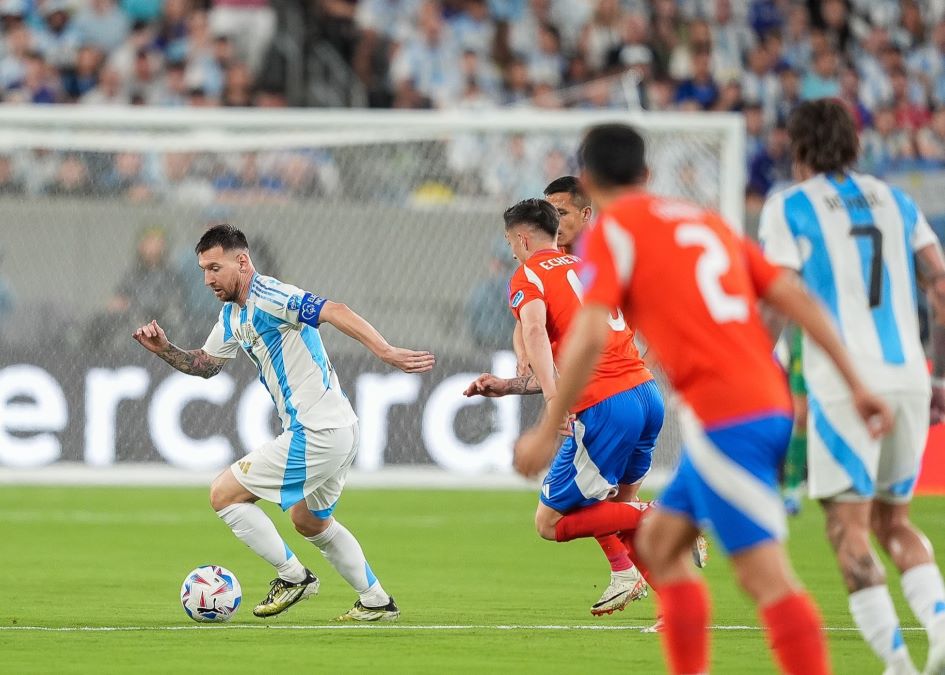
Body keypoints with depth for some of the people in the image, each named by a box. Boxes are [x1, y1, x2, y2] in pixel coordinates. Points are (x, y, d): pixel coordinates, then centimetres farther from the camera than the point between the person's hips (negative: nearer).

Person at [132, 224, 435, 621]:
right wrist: (163, 349, 10)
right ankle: (376, 602, 32)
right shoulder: (233, 316, 14)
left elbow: (334, 312, -28)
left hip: (315, 435, -11)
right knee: (311, 522, 28)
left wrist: (385, 351, -38)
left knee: (224, 494, -4)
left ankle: (292, 576, 2)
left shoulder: (268, 297, -17)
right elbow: (205, 364, 27)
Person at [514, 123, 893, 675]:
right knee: (660, 541, 19)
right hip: (772, 406, 8)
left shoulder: (612, 231, 0)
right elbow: (795, 297, 13)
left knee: (765, 573, -11)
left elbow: (590, 338, -12)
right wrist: (858, 384, 12)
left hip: (723, 417, -8)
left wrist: (547, 433, -6)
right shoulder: (707, 220, 21)